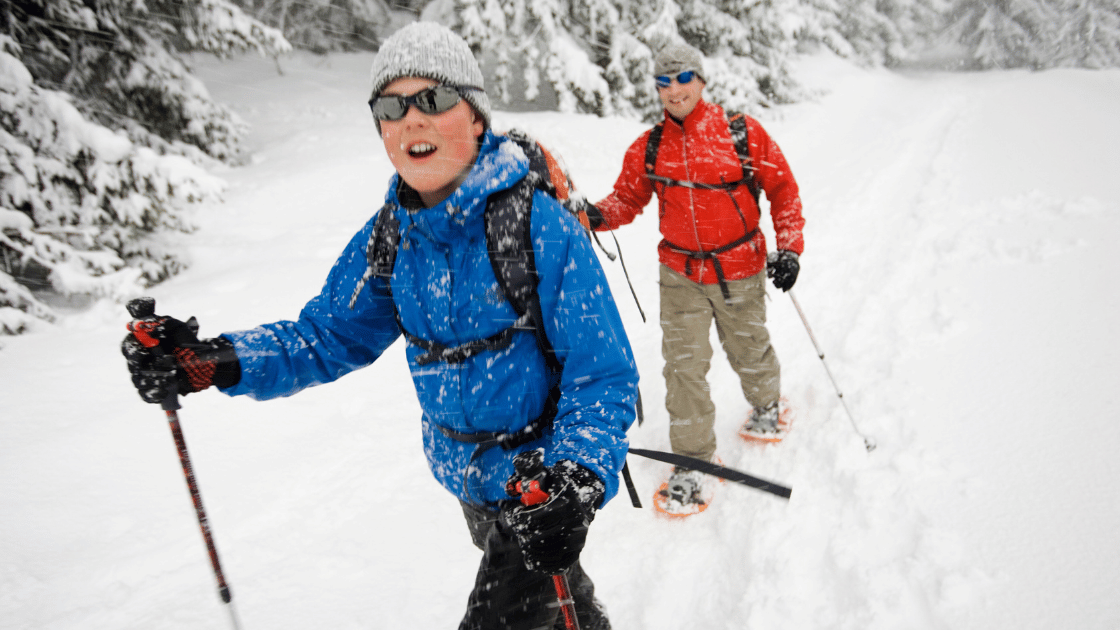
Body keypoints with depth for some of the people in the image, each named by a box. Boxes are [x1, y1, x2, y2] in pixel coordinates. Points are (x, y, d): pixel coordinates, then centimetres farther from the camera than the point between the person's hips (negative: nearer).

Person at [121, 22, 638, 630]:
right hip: (467, 475, 6)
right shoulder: (389, 237, -7)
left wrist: (577, 479, -42)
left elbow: (604, 375, -25)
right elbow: (329, 335, -2)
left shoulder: (541, 225, -26)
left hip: (543, 483, -6)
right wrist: (211, 361, -18)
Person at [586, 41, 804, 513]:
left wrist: (789, 247, -6)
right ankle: (693, 461, 11)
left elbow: (782, 189, -1)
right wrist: (598, 216, -15)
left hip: (740, 271, -1)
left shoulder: (743, 133, -7)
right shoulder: (648, 148, -1)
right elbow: (628, 197, 6)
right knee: (683, 364, -3)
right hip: (680, 273, 1)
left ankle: (766, 404, 50)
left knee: (748, 350, 17)